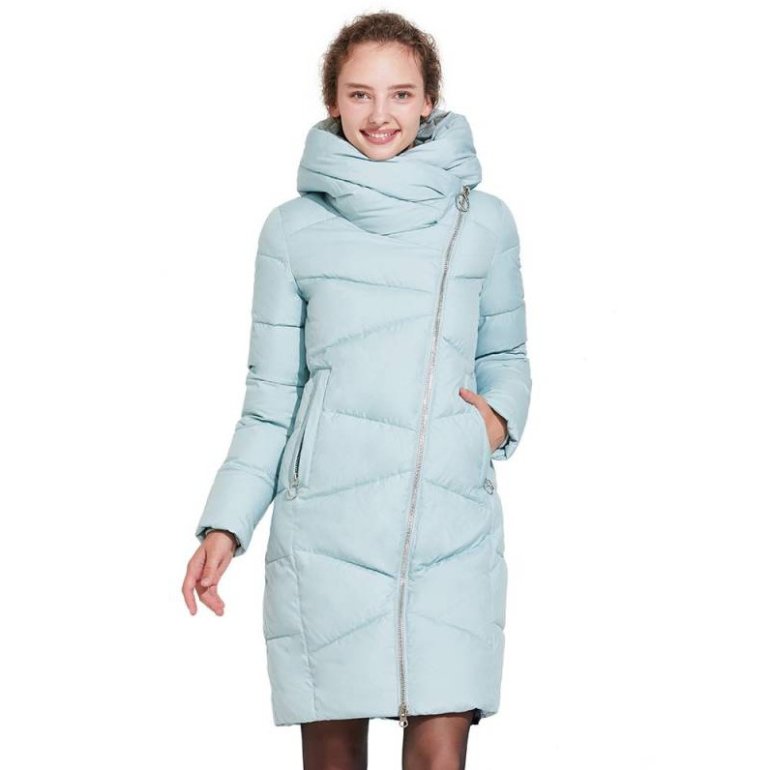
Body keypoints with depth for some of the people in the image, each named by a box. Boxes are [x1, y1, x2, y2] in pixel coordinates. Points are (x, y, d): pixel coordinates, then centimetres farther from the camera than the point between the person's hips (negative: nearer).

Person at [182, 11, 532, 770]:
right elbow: (270, 395, 9)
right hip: (327, 518, 0)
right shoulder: (293, 230, 6)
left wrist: (502, 415, -2)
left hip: (453, 520, 0)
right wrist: (225, 524, 2)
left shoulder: (483, 220, 8)